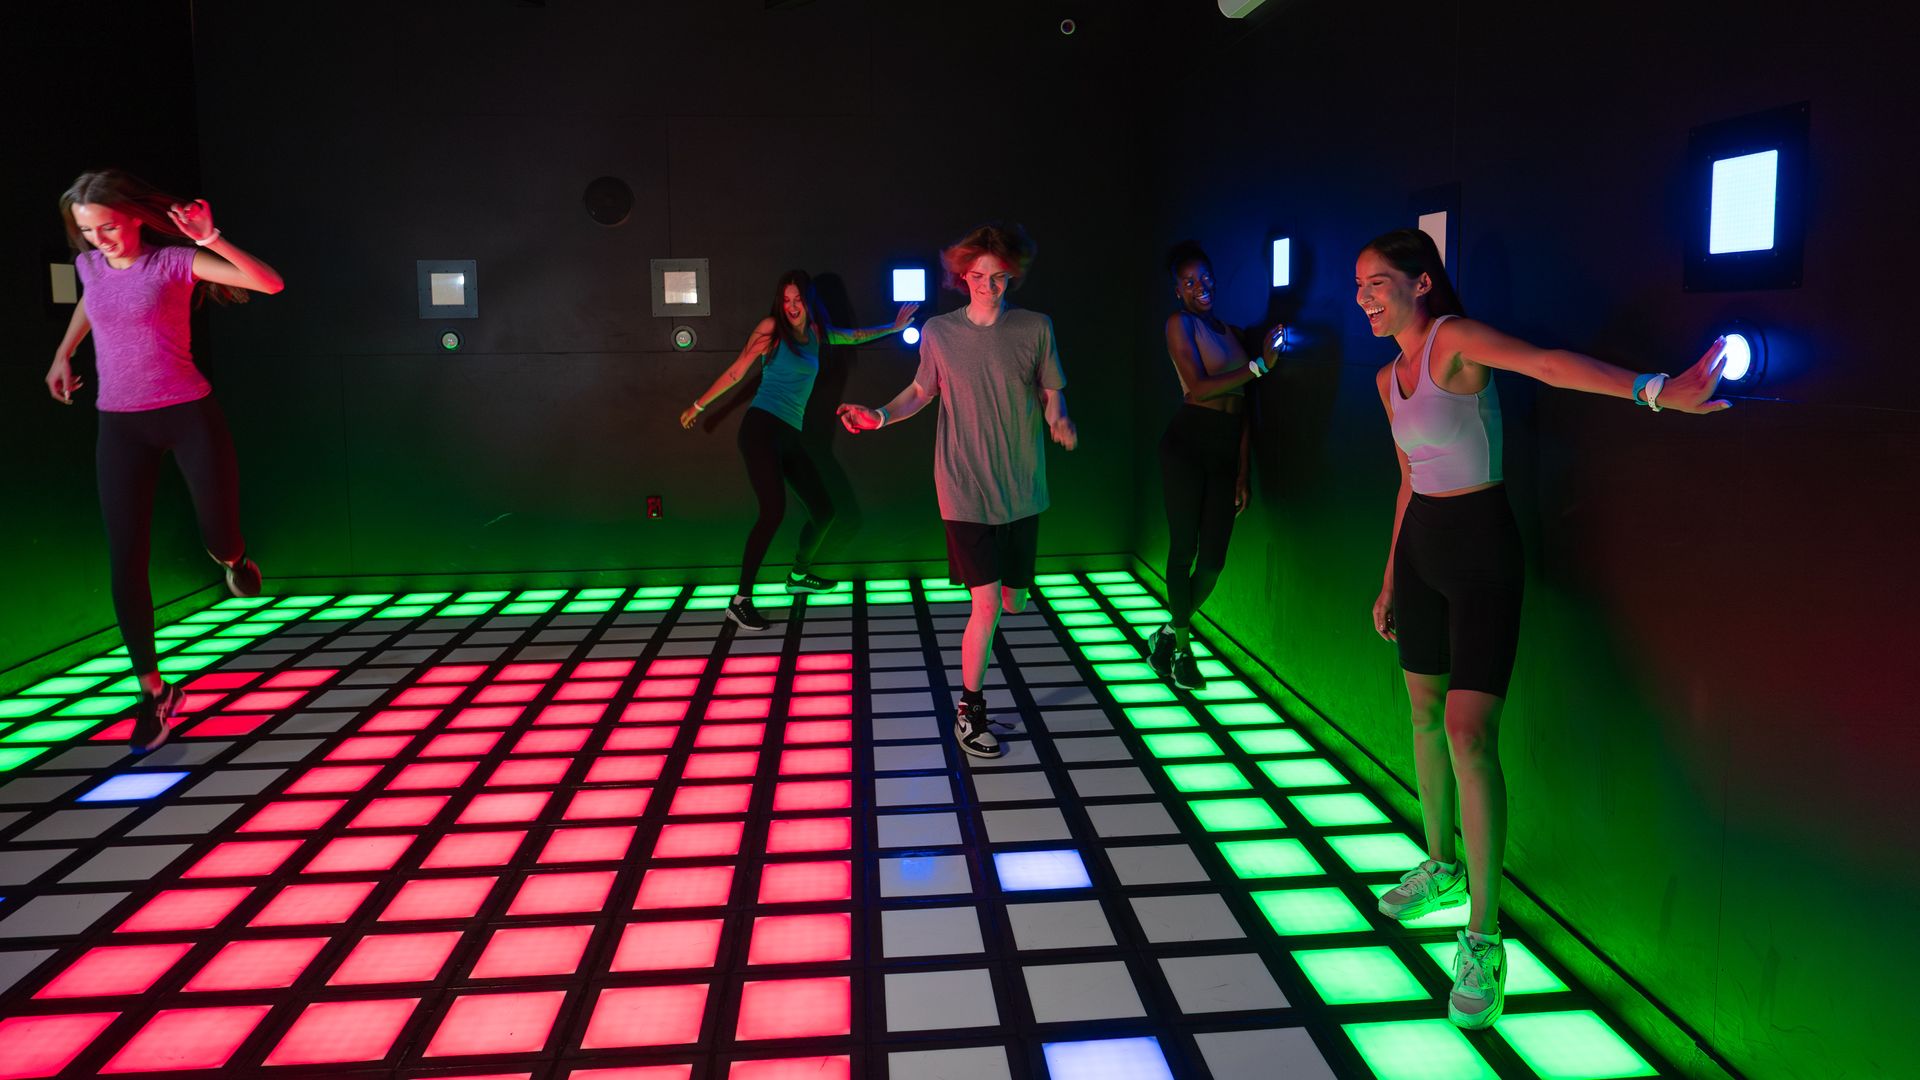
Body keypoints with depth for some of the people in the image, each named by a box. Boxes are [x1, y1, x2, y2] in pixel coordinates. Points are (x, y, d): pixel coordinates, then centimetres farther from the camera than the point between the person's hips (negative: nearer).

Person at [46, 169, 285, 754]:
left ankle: (230, 558, 44)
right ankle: (153, 690, 8)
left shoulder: (177, 261, -8)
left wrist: (211, 240, -30)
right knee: (126, 562, -2)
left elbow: (269, 283, -21)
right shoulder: (89, 265, 6)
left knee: (222, 537, 2)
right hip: (120, 426, 4)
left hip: (188, 414, -3)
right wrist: (62, 355, 29)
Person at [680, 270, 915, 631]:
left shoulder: (815, 332, 16)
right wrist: (698, 405, 5)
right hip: (761, 426, -7)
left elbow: (854, 336, 34)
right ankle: (741, 601, -20)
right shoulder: (772, 328, -2)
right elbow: (736, 371, 2)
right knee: (774, 509, -23)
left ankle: (799, 576, 34)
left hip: (790, 435, 7)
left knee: (823, 511, 8)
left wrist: (894, 327, 42)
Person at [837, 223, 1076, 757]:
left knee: (1014, 602, 12)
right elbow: (921, 390, 11)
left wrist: (1059, 422, -16)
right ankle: (969, 711, 8)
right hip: (965, 489, -2)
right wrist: (879, 416, -5)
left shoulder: (1035, 328, -1)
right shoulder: (939, 332, -2)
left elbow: (1051, 394, 6)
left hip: (1021, 489, 3)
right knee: (987, 605, -9)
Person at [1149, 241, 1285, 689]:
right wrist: (1260, 365, -17)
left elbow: (1242, 406, 14)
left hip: (1225, 450, 6)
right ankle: (1181, 647, 15)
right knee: (1184, 549, -1)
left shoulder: (1231, 331, 17)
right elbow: (1198, 387, -13)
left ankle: (1170, 633, 24)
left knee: (1213, 559, 3)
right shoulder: (1180, 323, -1)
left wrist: (1243, 469, 9)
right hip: (1187, 444, -6)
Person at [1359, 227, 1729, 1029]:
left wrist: (1652, 390, -49)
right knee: (1425, 712, 16)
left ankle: (1483, 940, -5)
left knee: (1469, 732, -13)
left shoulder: (1456, 340, -13)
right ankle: (1442, 867, 36)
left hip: (1480, 548, -8)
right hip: (1420, 543, 8)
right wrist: (1390, 579, 23)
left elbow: (1549, 364, -32)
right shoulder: (1389, 378, 11)